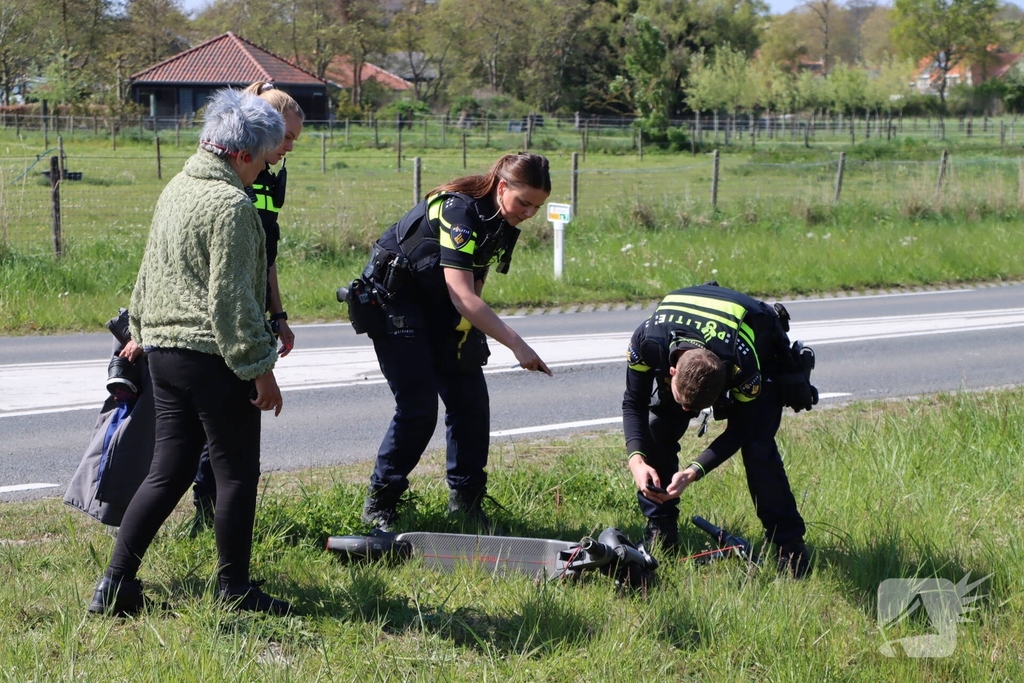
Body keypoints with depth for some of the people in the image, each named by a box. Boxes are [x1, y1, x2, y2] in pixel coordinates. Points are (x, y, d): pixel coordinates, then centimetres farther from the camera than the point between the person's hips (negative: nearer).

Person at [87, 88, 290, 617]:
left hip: (163, 350, 9)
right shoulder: (231, 205, -16)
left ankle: (115, 583, 10)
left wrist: (140, 329, 33)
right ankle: (234, 589, 11)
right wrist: (260, 369, -15)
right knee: (237, 474, 3)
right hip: (214, 356, -9)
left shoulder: (176, 190, 12)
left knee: (167, 472, 13)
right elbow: (231, 297, -19)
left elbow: (150, 271, 22)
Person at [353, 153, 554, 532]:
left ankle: (465, 499, 11)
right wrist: (516, 345, -40)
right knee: (418, 407, -13)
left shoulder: (503, 222, -3)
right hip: (394, 297, -8)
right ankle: (379, 503, 1)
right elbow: (461, 295, -35)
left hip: (438, 303, 8)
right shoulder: (459, 211, -29)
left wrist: (467, 331, -6)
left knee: (471, 398, -1)